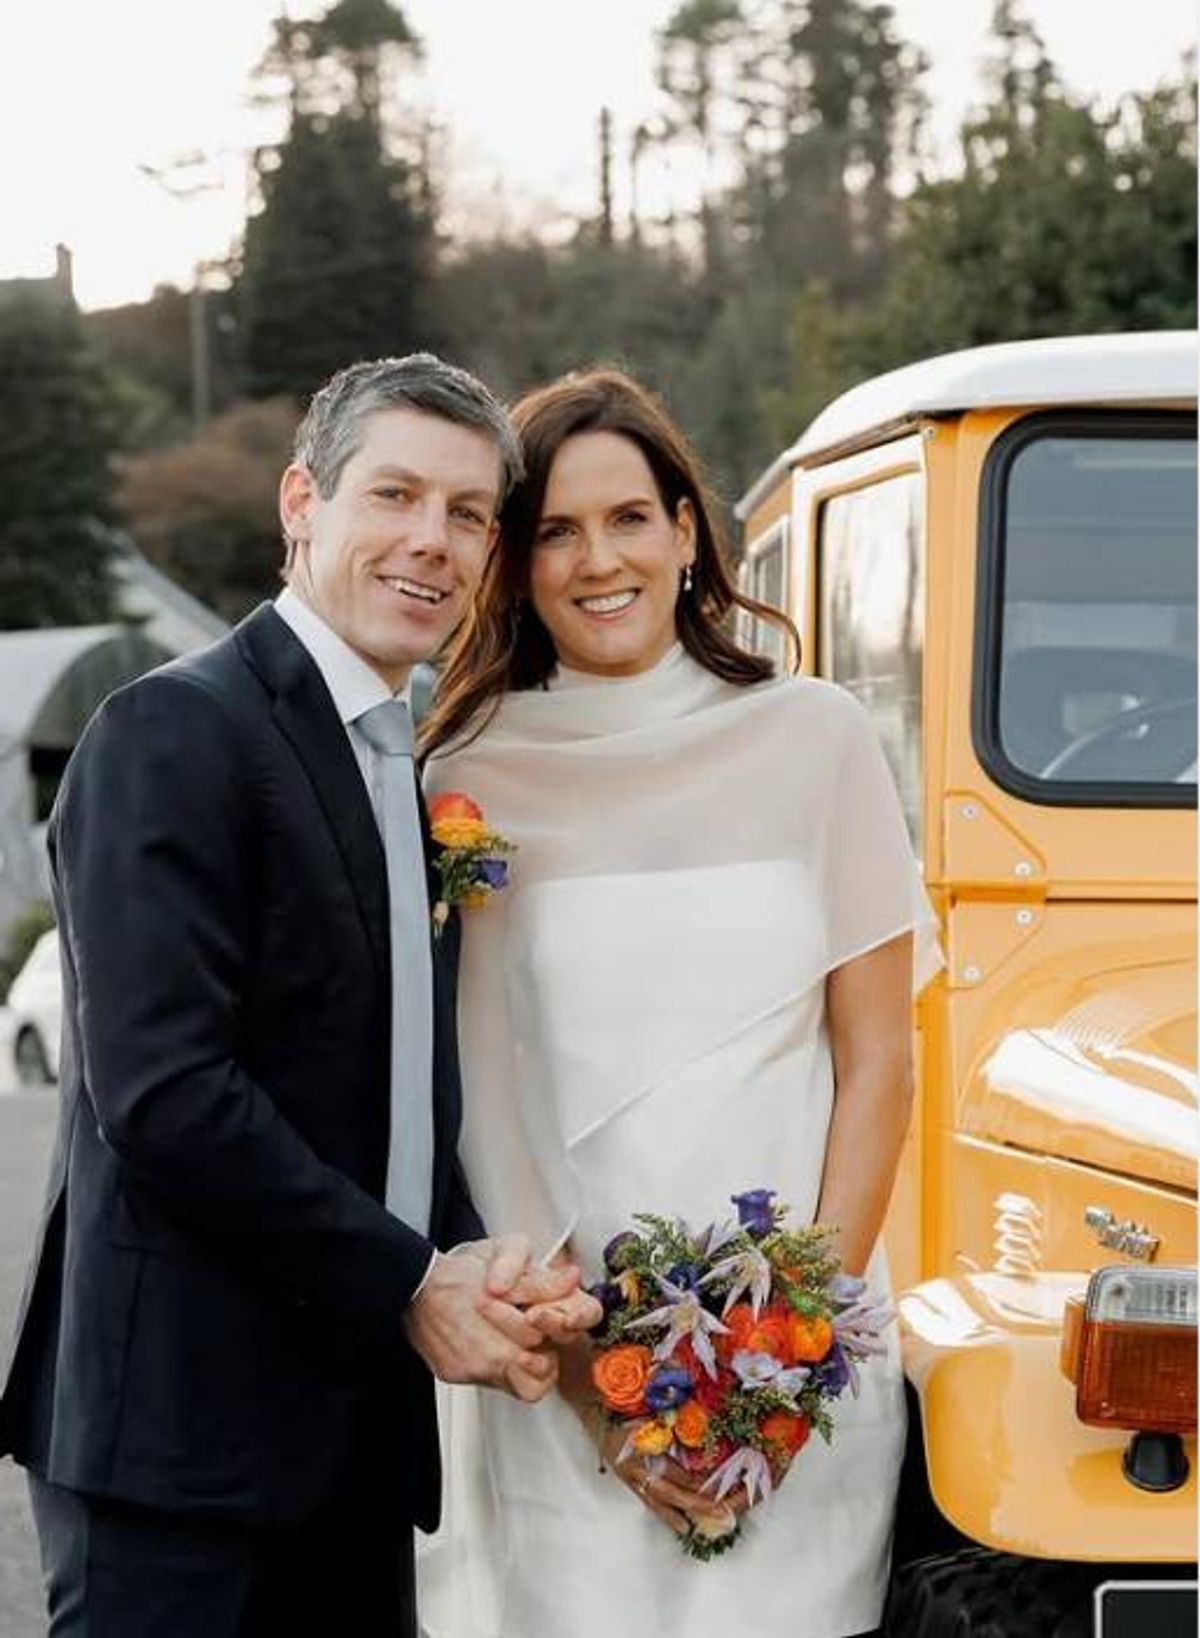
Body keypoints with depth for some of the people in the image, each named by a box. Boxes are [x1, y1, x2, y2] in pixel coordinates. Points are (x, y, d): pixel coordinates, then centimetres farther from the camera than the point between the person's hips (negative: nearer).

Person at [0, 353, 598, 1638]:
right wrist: (411, 1286, -15)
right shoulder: (175, 734, -11)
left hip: (355, 1423, 8)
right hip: (180, 1417, -8)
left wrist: (474, 1277, -3)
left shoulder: (404, 776, 15)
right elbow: (157, 1088, -20)